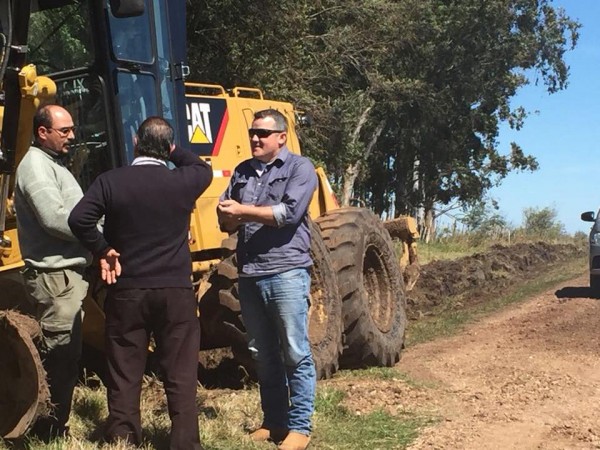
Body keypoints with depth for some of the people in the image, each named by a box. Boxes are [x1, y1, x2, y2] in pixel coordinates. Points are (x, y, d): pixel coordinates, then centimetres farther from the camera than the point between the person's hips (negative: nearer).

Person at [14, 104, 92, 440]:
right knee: (59, 358, -5)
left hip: (68, 273, 10)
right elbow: (55, 218, -23)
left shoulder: (54, 164, 20)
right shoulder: (36, 166, -12)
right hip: (54, 276, -10)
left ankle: (57, 425, 25)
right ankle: (50, 432, 4)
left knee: (67, 357, 15)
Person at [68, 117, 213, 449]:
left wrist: (103, 250, -2)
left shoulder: (111, 181, -5)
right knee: (180, 378, 7)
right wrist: (175, 153, 22)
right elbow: (204, 170, 18)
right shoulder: (183, 181, -4)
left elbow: (79, 219, -15)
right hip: (176, 293, 0)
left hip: (126, 292, 0)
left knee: (124, 378, 9)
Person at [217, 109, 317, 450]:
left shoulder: (300, 168, 0)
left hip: (287, 272, -6)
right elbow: (226, 220, 15)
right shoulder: (242, 172, 16)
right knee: (264, 355, 12)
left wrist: (243, 211, -9)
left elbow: (290, 213, -14)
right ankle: (274, 422, 23)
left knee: (295, 354, -2)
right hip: (250, 275, 6)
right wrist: (230, 218, -9)